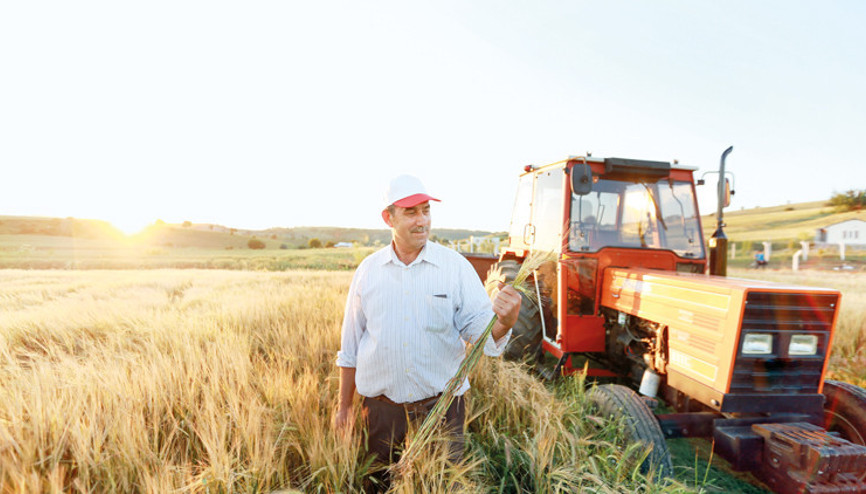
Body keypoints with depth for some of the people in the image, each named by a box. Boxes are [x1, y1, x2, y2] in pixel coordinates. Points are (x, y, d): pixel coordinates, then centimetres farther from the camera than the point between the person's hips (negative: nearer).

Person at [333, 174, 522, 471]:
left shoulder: (456, 266, -5)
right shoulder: (368, 271, 0)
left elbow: (480, 329, -9)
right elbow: (350, 345, 7)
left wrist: (504, 323, -32)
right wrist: (344, 405, 10)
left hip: (441, 405, -1)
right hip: (382, 408, 2)